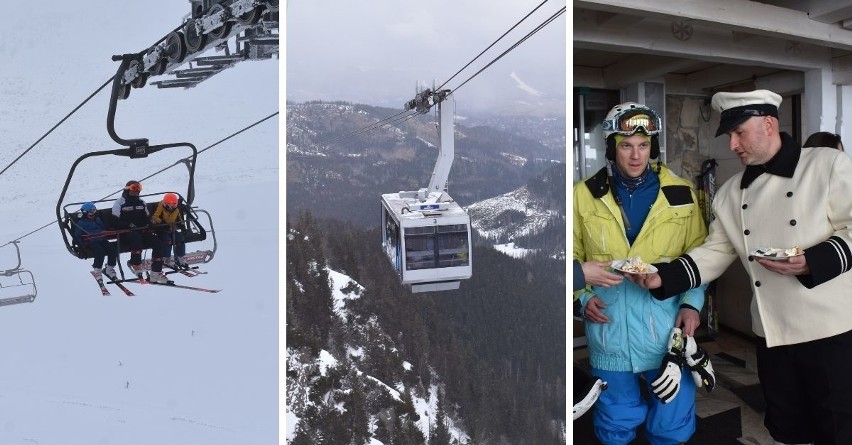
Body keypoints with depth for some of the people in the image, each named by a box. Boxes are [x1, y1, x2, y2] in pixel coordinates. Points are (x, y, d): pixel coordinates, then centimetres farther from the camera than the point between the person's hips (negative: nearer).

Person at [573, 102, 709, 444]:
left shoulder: (681, 194, 1)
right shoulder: (585, 195, -1)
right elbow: (572, 256, 5)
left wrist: (692, 303, -5)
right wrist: (582, 296, -9)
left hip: (668, 332, 1)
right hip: (609, 333, 0)